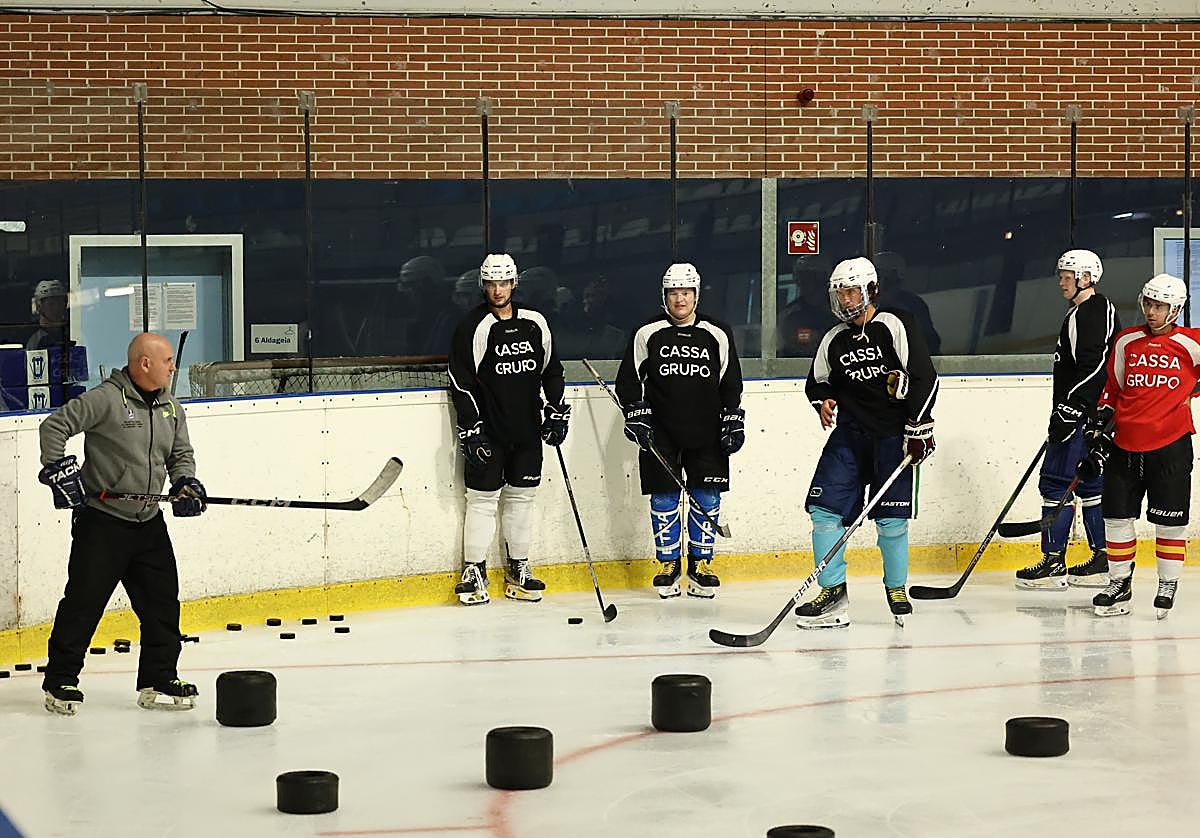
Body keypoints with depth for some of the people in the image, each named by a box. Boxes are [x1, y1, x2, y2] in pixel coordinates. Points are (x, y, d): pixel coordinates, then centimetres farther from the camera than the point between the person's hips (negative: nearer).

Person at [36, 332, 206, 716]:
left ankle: (158, 681, 15)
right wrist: (58, 468, -19)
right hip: (101, 521, -7)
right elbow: (54, 425, -13)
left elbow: (181, 453, 16)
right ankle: (60, 681, 8)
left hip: (148, 522, 7)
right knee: (84, 601, -3)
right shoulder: (106, 399, -13)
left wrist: (185, 483, -2)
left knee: (162, 601, 6)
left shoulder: (171, 408, 9)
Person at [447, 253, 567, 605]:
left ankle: (518, 569, 17)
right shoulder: (473, 327, -7)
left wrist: (557, 411, 8)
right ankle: (474, 571, 5)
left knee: (522, 497, 9)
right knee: (483, 498, -2)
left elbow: (551, 370, 16)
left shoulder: (535, 323, 6)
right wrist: (470, 428, -13)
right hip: (488, 431, -4)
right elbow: (461, 382, -8)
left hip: (528, 430, 4)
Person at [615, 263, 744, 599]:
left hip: (706, 434, 1)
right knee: (664, 499, 2)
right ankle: (668, 563, 13)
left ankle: (701, 563, 13)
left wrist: (733, 421, 3)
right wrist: (635, 413, -6)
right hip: (660, 433, -1)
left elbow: (731, 382, 9)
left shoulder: (717, 335, 5)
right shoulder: (647, 334, 1)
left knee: (706, 500, 2)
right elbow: (628, 380, 4)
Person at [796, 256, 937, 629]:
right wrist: (824, 400, 0)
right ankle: (833, 593, 0)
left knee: (891, 518, -5)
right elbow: (817, 382, 23)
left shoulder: (895, 326, -6)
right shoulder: (833, 340, 11)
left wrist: (919, 430, -13)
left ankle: (896, 589, 17)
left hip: (892, 433, -5)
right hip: (850, 432, 5)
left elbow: (924, 378, -10)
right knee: (824, 509, -6)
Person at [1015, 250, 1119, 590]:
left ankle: (1053, 564, -7)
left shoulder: (1088, 313, -15)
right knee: (1090, 483, 13)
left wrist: (1068, 412, -25)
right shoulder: (1100, 310, 19)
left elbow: (1091, 368, -24)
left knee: (1056, 482, -8)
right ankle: (1103, 562, 15)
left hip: (1082, 415, -11)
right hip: (1089, 415, 11)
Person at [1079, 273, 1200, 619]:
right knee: (1117, 516, 5)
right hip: (1124, 444, 3)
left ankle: (1168, 586, 15)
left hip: (1170, 444, -3)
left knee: (1170, 521, 2)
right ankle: (1119, 584, 18)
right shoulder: (1126, 341, 8)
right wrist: (1101, 427, 8)